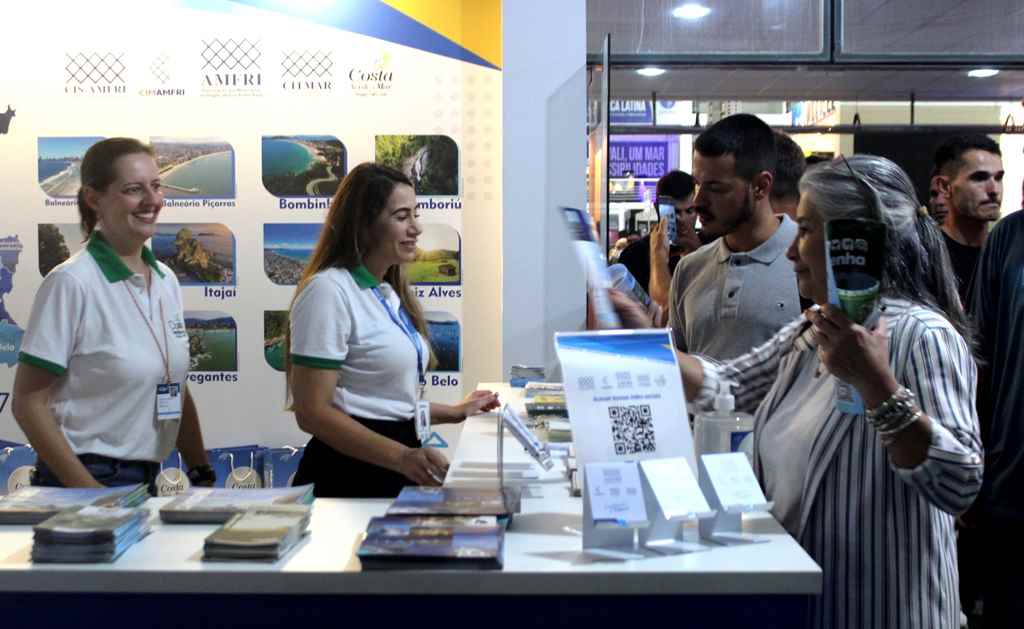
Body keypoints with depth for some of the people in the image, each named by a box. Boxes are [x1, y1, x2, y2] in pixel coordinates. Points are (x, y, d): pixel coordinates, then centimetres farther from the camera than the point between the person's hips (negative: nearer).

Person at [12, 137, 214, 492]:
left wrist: (203, 476, 7)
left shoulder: (166, 280, 5)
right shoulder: (71, 283, -14)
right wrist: (88, 491, -18)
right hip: (84, 481, -6)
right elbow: (29, 403, -13)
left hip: (148, 479, 6)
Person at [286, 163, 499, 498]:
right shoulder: (329, 291, -12)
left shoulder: (389, 293, 14)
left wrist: (454, 413, 20)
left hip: (397, 471, 8)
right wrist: (401, 457, -25)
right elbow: (313, 412, -18)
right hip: (351, 474, -7)